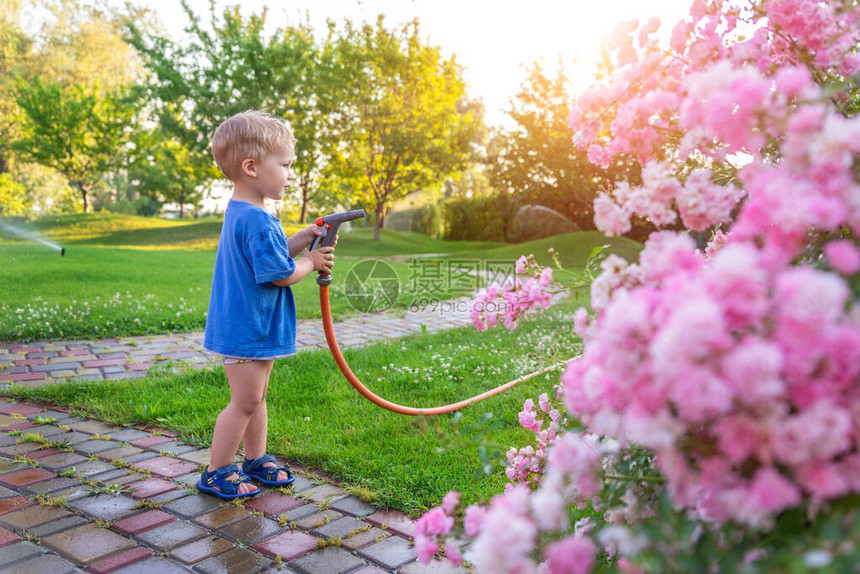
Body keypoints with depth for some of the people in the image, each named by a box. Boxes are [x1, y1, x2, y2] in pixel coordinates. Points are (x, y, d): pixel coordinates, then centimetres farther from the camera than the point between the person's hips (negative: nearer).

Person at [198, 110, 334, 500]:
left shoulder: (239, 214, 10)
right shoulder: (258, 221, -24)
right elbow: (281, 274, -23)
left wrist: (299, 241, 4)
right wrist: (311, 262, -6)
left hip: (251, 327, 11)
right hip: (247, 330, -11)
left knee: (256, 398, 20)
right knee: (245, 401, 0)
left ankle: (256, 461, 34)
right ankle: (216, 473, 14)